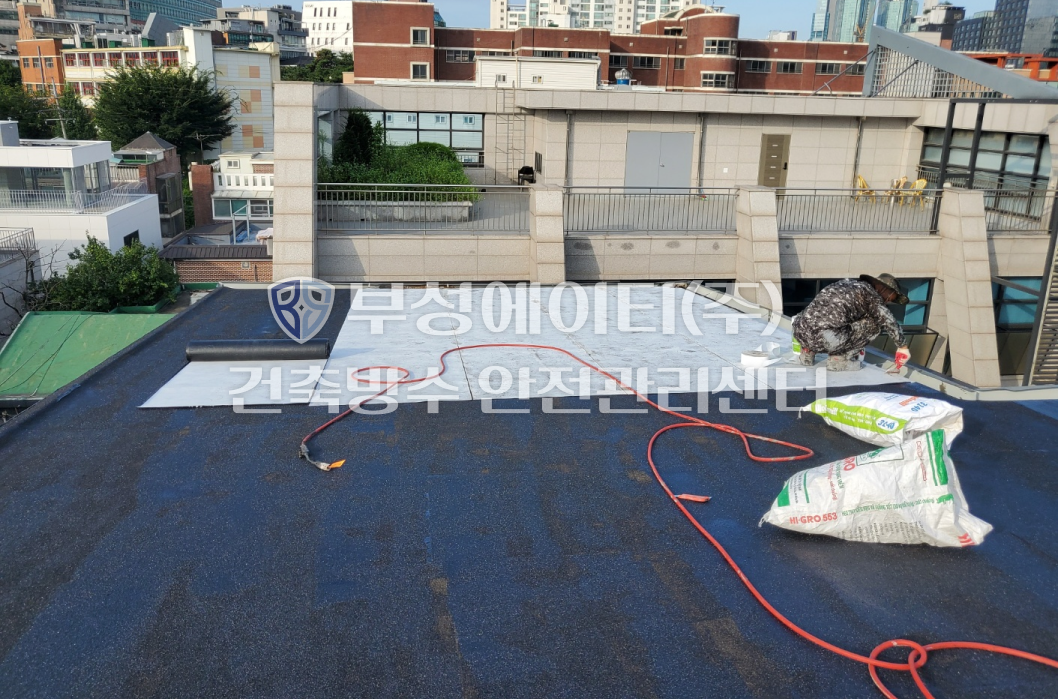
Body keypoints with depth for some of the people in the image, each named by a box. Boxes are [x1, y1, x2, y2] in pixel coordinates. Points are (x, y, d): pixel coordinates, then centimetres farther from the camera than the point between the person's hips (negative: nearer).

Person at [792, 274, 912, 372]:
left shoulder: (845, 283, 30)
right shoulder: (869, 292, 8)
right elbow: (889, 321, -3)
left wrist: (855, 346, 52)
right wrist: (903, 347, 11)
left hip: (800, 334, 7)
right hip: (825, 340, -7)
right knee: (873, 324, 9)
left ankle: (808, 351, 19)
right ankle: (839, 359, 7)